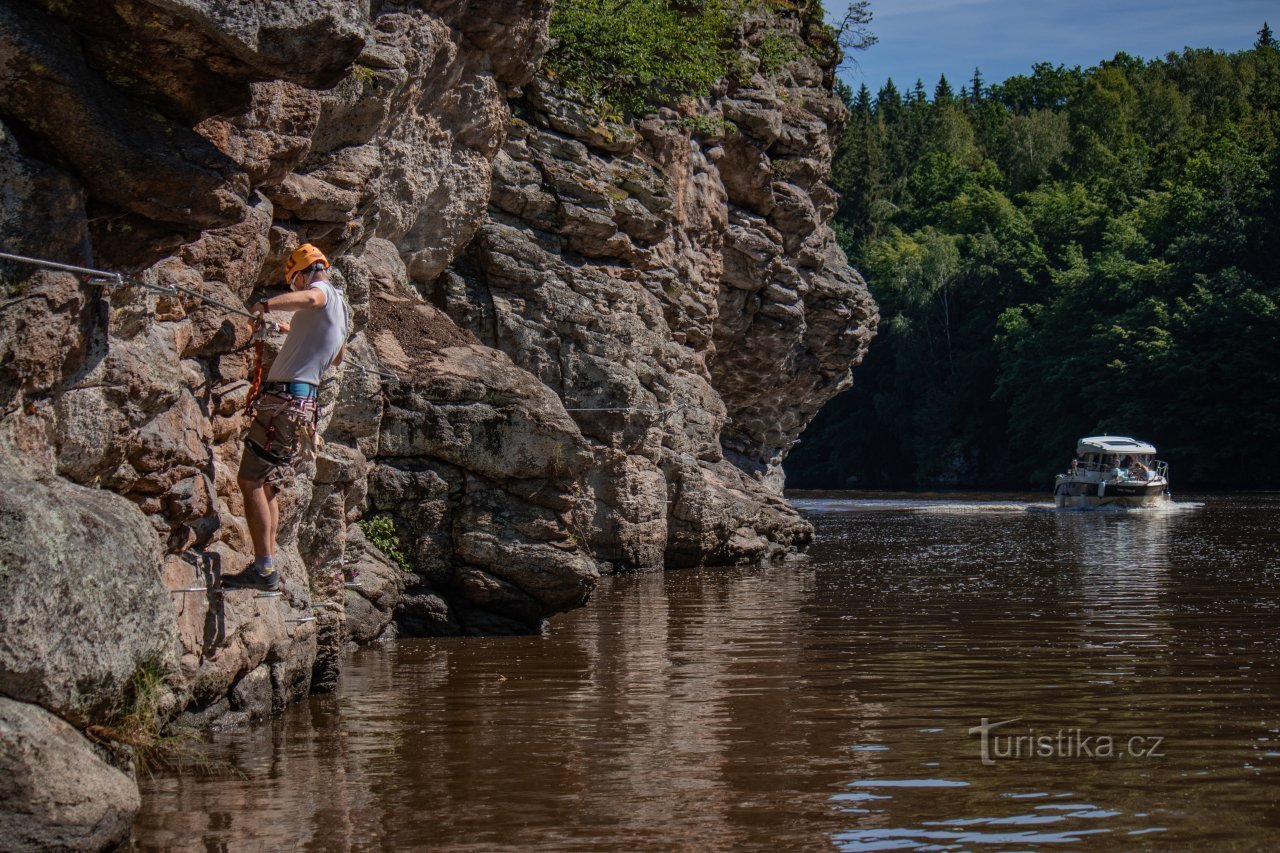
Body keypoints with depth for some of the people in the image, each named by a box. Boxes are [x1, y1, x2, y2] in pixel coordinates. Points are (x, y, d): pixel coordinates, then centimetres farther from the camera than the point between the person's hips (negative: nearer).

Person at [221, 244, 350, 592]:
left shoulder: (322, 291, -4)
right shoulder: (341, 310, 24)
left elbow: (308, 298, -32)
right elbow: (337, 357, 44)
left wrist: (266, 305, -37)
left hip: (284, 399, -10)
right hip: (304, 403, 10)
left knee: (250, 480, -12)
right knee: (267, 485, 14)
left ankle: (263, 568, -17)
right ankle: (267, 569, 12)